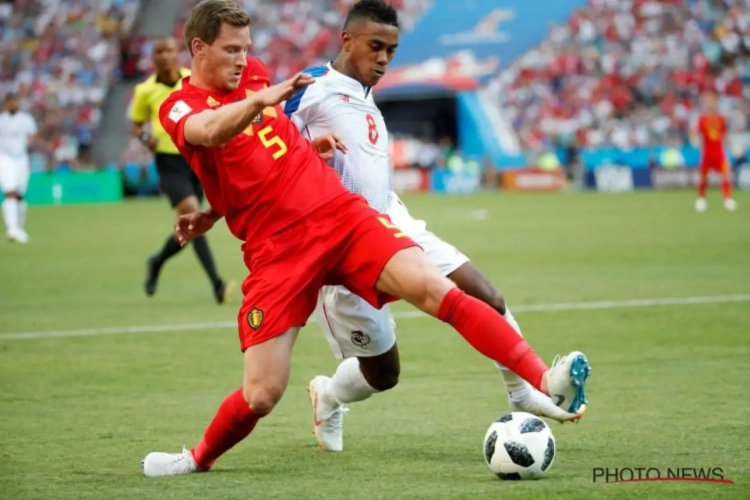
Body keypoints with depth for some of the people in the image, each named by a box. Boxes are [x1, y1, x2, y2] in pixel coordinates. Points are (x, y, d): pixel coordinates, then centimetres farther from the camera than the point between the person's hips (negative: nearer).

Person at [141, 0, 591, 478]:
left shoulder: (254, 73, 14)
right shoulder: (180, 107, -4)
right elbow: (212, 132, -30)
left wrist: (308, 147, 13)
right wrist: (260, 100, -48)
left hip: (340, 214, 4)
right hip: (277, 251, -4)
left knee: (433, 288, -20)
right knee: (261, 394, -8)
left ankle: (545, 382, -26)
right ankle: (200, 458, 23)